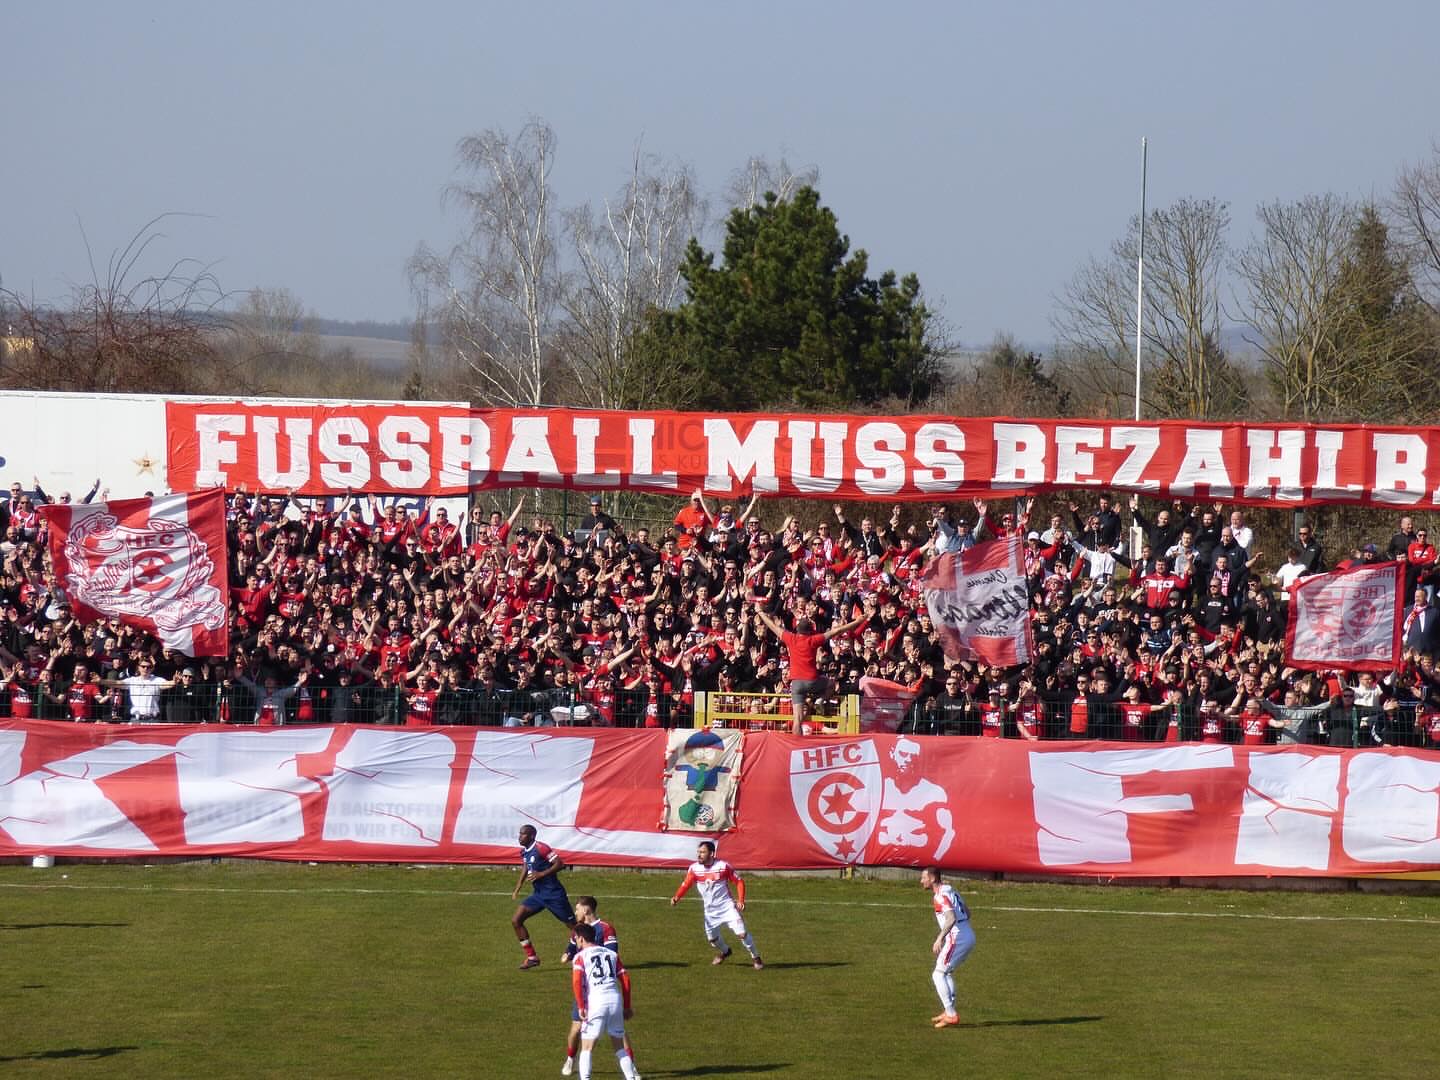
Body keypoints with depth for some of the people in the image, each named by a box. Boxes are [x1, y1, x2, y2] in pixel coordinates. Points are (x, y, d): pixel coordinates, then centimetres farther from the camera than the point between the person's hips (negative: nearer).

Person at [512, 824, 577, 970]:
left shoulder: (541, 848, -18)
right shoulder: (524, 852, 7)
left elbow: (560, 864, -21)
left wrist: (541, 874, -25)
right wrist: (517, 889, 22)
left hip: (553, 893, -8)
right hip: (537, 894, 8)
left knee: (572, 925, -1)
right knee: (516, 920, -2)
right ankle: (532, 957, 5)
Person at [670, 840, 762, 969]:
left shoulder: (723, 866, -15)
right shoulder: (694, 868, -8)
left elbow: (739, 881, -6)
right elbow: (685, 885, -9)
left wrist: (740, 900, -16)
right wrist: (676, 897, -28)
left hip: (727, 906, -4)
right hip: (710, 909, 4)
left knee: (741, 933, -15)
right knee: (712, 938, 14)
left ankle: (755, 957, 6)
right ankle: (725, 951, 47)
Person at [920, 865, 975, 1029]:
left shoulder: (940, 896, -13)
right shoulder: (951, 891, 17)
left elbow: (952, 918, -26)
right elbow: (967, 913, 25)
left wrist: (940, 938, -28)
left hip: (957, 939, -10)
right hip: (969, 937, 10)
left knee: (938, 974, -5)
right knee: (947, 972, 23)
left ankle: (951, 1015, -9)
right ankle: (949, 1011, 25)